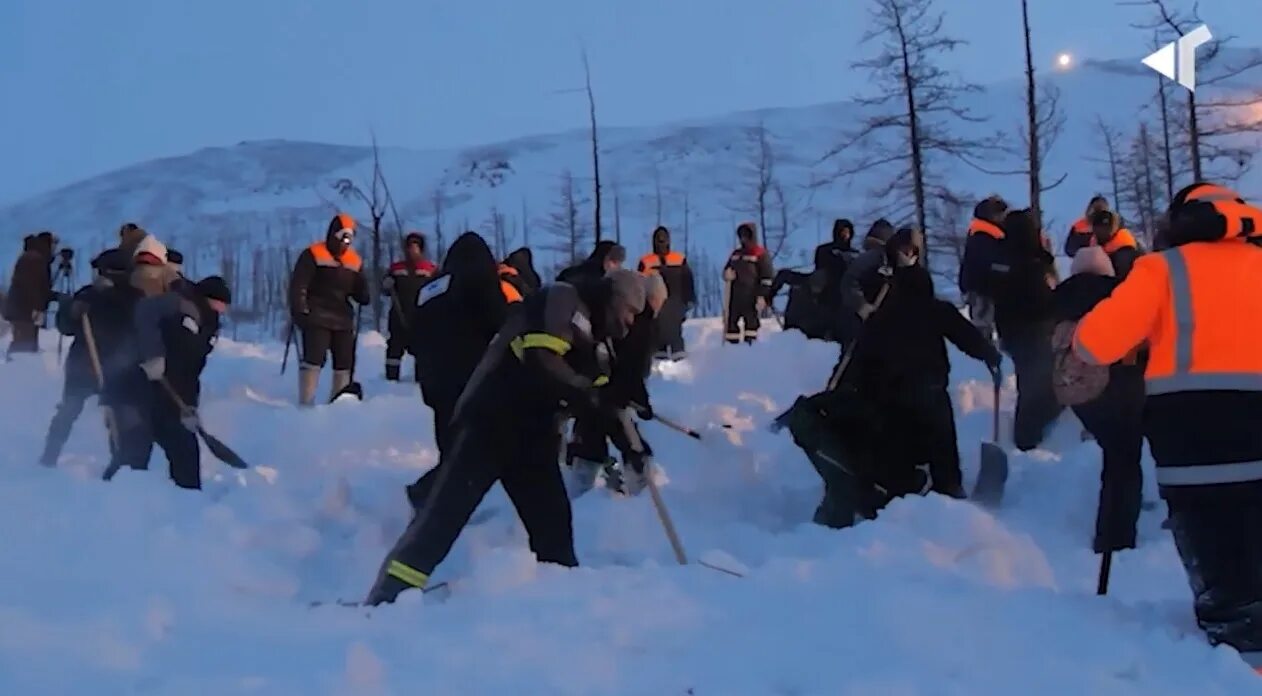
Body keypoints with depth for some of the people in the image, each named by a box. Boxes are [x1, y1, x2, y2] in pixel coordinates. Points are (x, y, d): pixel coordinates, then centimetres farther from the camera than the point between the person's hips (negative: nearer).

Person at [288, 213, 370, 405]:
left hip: (343, 320, 6)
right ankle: (306, 404, -10)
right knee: (314, 360, -12)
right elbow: (298, 284, -9)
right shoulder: (313, 254, -5)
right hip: (316, 319, -6)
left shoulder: (355, 260, 12)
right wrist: (299, 310, -17)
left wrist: (364, 296, -8)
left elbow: (360, 293, 15)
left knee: (345, 363, 8)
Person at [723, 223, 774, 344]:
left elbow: (767, 277, -7)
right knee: (732, 323, 6)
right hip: (735, 297, 7)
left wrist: (762, 296, -15)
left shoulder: (761, 254, -2)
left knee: (751, 323, -6)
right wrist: (727, 273, 1)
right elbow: (726, 270, 27)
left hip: (751, 297, -6)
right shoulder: (736, 253, 18)